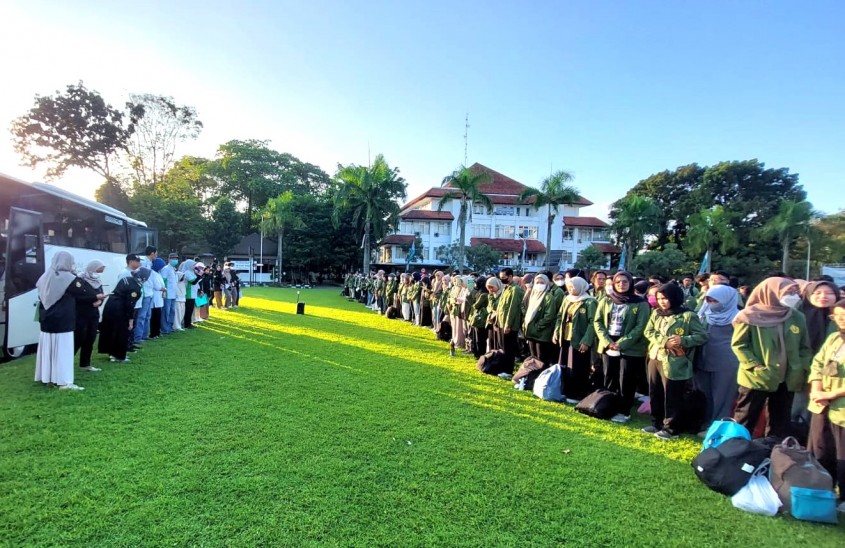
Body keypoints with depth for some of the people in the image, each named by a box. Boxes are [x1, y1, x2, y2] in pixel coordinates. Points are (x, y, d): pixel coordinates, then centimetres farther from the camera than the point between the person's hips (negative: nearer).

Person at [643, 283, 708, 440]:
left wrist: (683, 340, -24)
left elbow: (702, 336, -10)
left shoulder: (688, 316, -9)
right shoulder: (656, 313, 9)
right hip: (655, 359, 7)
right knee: (655, 394, 15)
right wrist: (664, 341, -16)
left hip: (674, 363, -6)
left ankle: (671, 428, 16)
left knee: (672, 397, 3)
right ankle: (657, 423, 30)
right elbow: (648, 332, 0)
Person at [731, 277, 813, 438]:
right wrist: (755, 366, -17)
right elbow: (738, 344, -10)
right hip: (756, 378, -5)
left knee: (780, 422, 16)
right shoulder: (751, 316, -11)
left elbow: (805, 347, 11)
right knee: (745, 420, 7)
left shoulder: (797, 317, 3)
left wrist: (803, 370, 2)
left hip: (787, 380, 5)